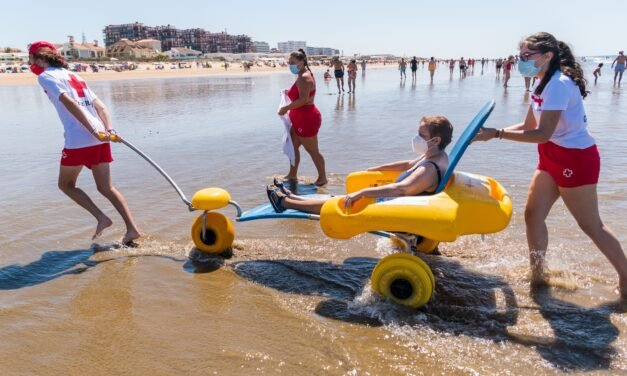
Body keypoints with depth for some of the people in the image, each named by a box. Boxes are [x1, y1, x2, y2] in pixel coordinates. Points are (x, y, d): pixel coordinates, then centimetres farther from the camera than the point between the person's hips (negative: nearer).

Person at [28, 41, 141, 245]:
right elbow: (100, 106, 14)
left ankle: (101, 218, 3)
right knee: (106, 188, 12)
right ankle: (132, 229, 6)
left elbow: (69, 103, -15)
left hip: (78, 141, -7)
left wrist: (93, 131, -19)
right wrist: (109, 130, 2)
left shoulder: (45, 76, 2)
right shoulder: (73, 76, 25)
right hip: (100, 139, 7)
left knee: (66, 185, 14)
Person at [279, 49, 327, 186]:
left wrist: (286, 108, -21)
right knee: (293, 146, 17)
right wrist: (289, 93, 13)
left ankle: (322, 178, 15)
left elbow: (303, 99, -29)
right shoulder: (303, 76, 14)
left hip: (307, 118, -11)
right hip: (301, 119, 11)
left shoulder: (304, 77, -19)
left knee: (313, 151, 2)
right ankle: (292, 175, 27)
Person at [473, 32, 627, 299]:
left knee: (591, 225, 2)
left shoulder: (559, 84, -21)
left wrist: (497, 134, -27)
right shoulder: (544, 85, 9)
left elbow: (542, 134, -27)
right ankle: (537, 276, 19)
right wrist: (493, 132, -2)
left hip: (575, 159, -9)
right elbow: (528, 126, 10)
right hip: (552, 159, 9)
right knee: (533, 215, 7)